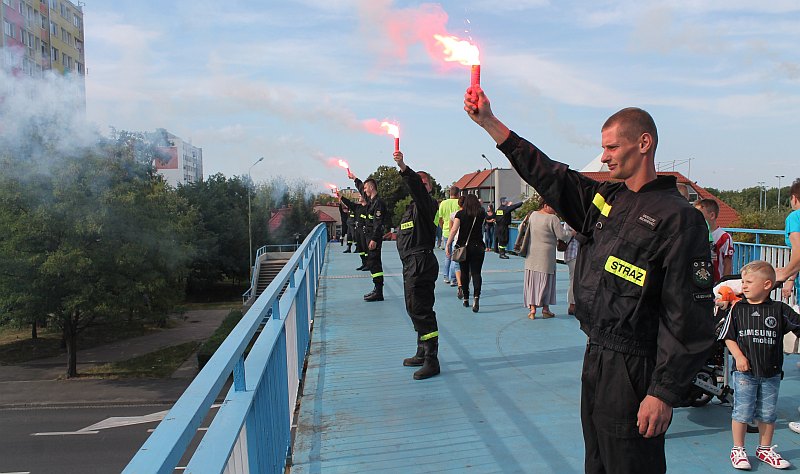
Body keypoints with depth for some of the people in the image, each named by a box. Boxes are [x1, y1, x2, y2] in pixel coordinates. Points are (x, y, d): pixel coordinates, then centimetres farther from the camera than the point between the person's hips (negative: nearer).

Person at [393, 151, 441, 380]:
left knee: (421, 310, -11)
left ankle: (431, 362, -6)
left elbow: (417, 186, -31)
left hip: (421, 263, -11)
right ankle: (422, 354, 31)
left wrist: (403, 167, -42)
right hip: (412, 264, 11)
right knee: (414, 309, 18)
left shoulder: (425, 203, -9)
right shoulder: (412, 205, 20)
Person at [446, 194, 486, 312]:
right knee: (476, 273, -2)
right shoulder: (481, 213, 2)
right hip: (478, 247, 0)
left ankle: (466, 299, 20)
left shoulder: (460, 214, -3)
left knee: (464, 273, 11)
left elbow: (454, 229, -11)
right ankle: (476, 297, -23)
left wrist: (448, 244, -9)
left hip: (462, 246, 0)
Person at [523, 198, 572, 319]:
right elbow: (562, 235, -12)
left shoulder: (532, 215, 4)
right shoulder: (552, 218, -13)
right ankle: (545, 309, 15)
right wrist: (572, 233, 6)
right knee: (546, 281, 7)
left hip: (532, 254, 5)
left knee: (532, 281, 8)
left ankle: (532, 309, 4)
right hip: (546, 255, -5)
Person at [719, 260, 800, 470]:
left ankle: (765, 449, 30)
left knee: (768, 413, 13)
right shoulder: (738, 309, -2)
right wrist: (739, 356, -9)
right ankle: (738, 450, 17)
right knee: (742, 412, 3)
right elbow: (728, 336, 1)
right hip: (745, 371, -1)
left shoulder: (780, 309, -1)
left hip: (771, 372, 1)